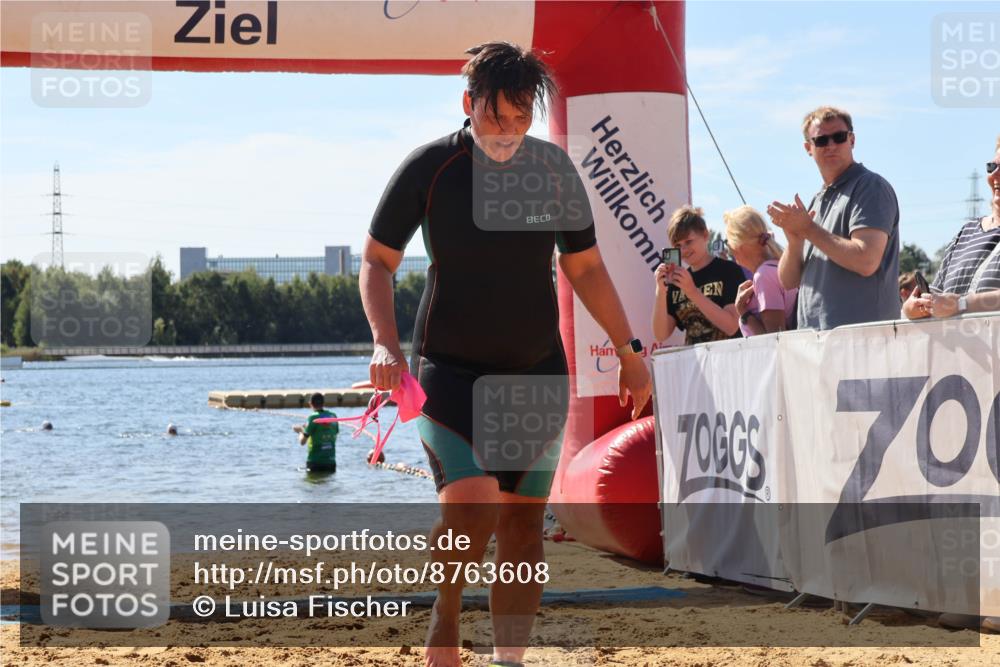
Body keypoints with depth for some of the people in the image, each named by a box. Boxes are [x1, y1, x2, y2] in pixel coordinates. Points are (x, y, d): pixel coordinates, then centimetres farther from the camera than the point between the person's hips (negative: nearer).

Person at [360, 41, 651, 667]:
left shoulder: (555, 168, 1)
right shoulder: (430, 167, -8)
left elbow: (585, 267, 12)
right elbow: (377, 260, 0)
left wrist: (629, 349, 9)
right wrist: (385, 343, -14)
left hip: (537, 371, 3)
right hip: (450, 368, -3)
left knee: (523, 523, 4)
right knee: (471, 510, -20)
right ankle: (444, 616, 7)